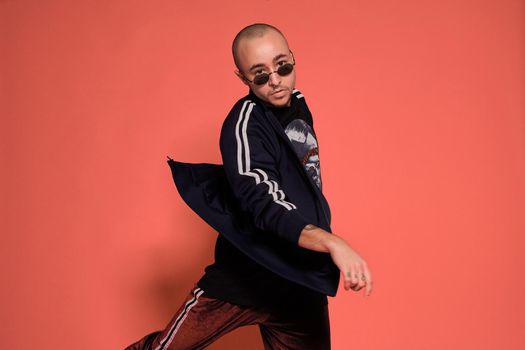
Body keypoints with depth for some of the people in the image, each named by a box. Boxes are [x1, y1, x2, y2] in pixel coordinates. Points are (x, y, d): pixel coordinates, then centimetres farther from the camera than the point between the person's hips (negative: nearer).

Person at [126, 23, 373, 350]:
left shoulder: (299, 106, 6)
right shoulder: (245, 122, -17)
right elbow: (265, 205, -30)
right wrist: (333, 243, -41)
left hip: (304, 281, 6)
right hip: (246, 276, -6)